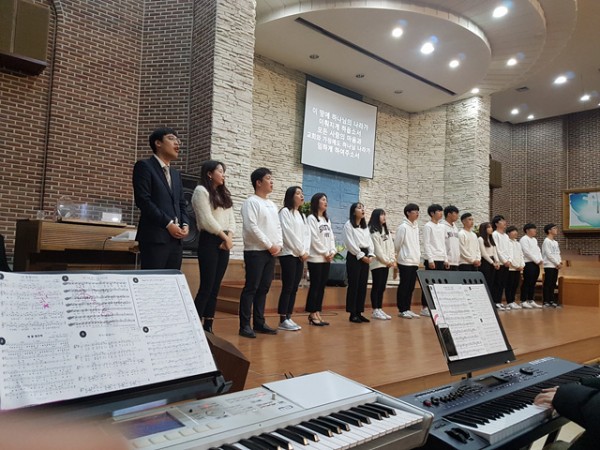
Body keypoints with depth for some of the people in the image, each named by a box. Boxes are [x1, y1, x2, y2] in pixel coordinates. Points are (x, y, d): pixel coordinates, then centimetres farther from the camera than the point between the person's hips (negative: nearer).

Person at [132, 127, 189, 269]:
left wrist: (185, 224, 1)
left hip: (176, 239, 7)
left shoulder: (176, 174, 23)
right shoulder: (144, 166, 0)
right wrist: (168, 224, -14)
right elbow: (143, 201, -11)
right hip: (155, 238, -7)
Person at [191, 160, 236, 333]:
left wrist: (229, 237, -4)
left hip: (224, 242, 7)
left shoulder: (224, 194, 20)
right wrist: (224, 237, -7)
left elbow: (231, 219, 13)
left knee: (215, 287, 7)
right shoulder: (201, 191, -3)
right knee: (206, 286, -10)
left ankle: (208, 325, 12)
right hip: (209, 241, -7)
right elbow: (207, 220, -12)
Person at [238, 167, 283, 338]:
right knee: (251, 288, -6)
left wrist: (279, 245, 1)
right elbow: (252, 227, -15)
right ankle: (245, 325, -1)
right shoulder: (251, 202, -6)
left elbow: (278, 227, 18)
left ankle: (259, 323, 17)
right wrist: (270, 245, -12)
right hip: (255, 251, -7)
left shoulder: (272, 205, 18)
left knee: (263, 288, 10)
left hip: (271, 252, 8)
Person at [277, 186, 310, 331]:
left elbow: (307, 234, 13)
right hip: (288, 254, -7)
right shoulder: (285, 212, -4)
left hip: (300, 255, 7)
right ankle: (282, 320, -4)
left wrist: (306, 251, -2)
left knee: (294, 288, 6)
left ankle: (288, 318, 10)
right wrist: (301, 251, -9)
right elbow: (288, 234, -12)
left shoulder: (302, 215, 20)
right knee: (287, 288, -8)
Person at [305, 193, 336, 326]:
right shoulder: (311, 218, -5)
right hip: (316, 258, -7)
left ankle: (317, 313, 11)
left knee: (322, 286, 6)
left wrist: (332, 252, -1)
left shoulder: (327, 220, 18)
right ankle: (312, 314, 1)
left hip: (327, 259, 7)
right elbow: (314, 239, -12)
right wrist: (325, 253, -10)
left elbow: (331, 237, 14)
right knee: (315, 286, -5)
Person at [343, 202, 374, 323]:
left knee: (363, 285, 6)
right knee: (353, 285, -5)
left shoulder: (365, 226, 18)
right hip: (354, 256, -7)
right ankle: (352, 313, 1)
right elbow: (350, 243, -12)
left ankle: (359, 312, 13)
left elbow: (369, 241, 13)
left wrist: (370, 255, -2)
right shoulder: (348, 225, -4)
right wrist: (361, 255, -14)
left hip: (365, 257, 7)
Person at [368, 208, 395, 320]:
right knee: (376, 287, -5)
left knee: (382, 287, 8)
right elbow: (377, 248, -13)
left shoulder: (386, 231, 19)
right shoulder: (373, 231, -8)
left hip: (386, 264, 8)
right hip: (377, 263, -8)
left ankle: (380, 309, 14)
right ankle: (375, 311, -1)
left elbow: (391, 246, 14)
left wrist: (392, 260, 2)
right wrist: (386, 261, -11)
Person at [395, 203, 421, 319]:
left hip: (415, 262, 7)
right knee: (404, 286, -1)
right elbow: (397, 244, -7)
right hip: (405, 261, -7)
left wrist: (418, 257, 14)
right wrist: (399, 257, 1)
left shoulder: (416, 227, 14)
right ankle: (402, 310, 6)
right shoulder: (403, 227, -10)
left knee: (411, 287, 9)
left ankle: (407, 309, 17)